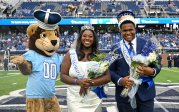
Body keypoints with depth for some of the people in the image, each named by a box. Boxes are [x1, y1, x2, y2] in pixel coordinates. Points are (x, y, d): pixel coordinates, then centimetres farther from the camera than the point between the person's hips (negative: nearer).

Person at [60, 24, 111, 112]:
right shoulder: (71, 54, 0)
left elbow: (107, 77, -4)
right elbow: (63, 76, 0)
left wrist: (90, 83, -16)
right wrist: (78, 81, -16)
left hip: (94, 100, 1)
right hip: (75, 100, -1)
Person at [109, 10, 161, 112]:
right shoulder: (115, 49, 1)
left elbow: (157, 64, 2)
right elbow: (110, 70, 2)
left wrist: (152, 72, -19)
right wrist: (120, 80, -16)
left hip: (145, 93, 0)